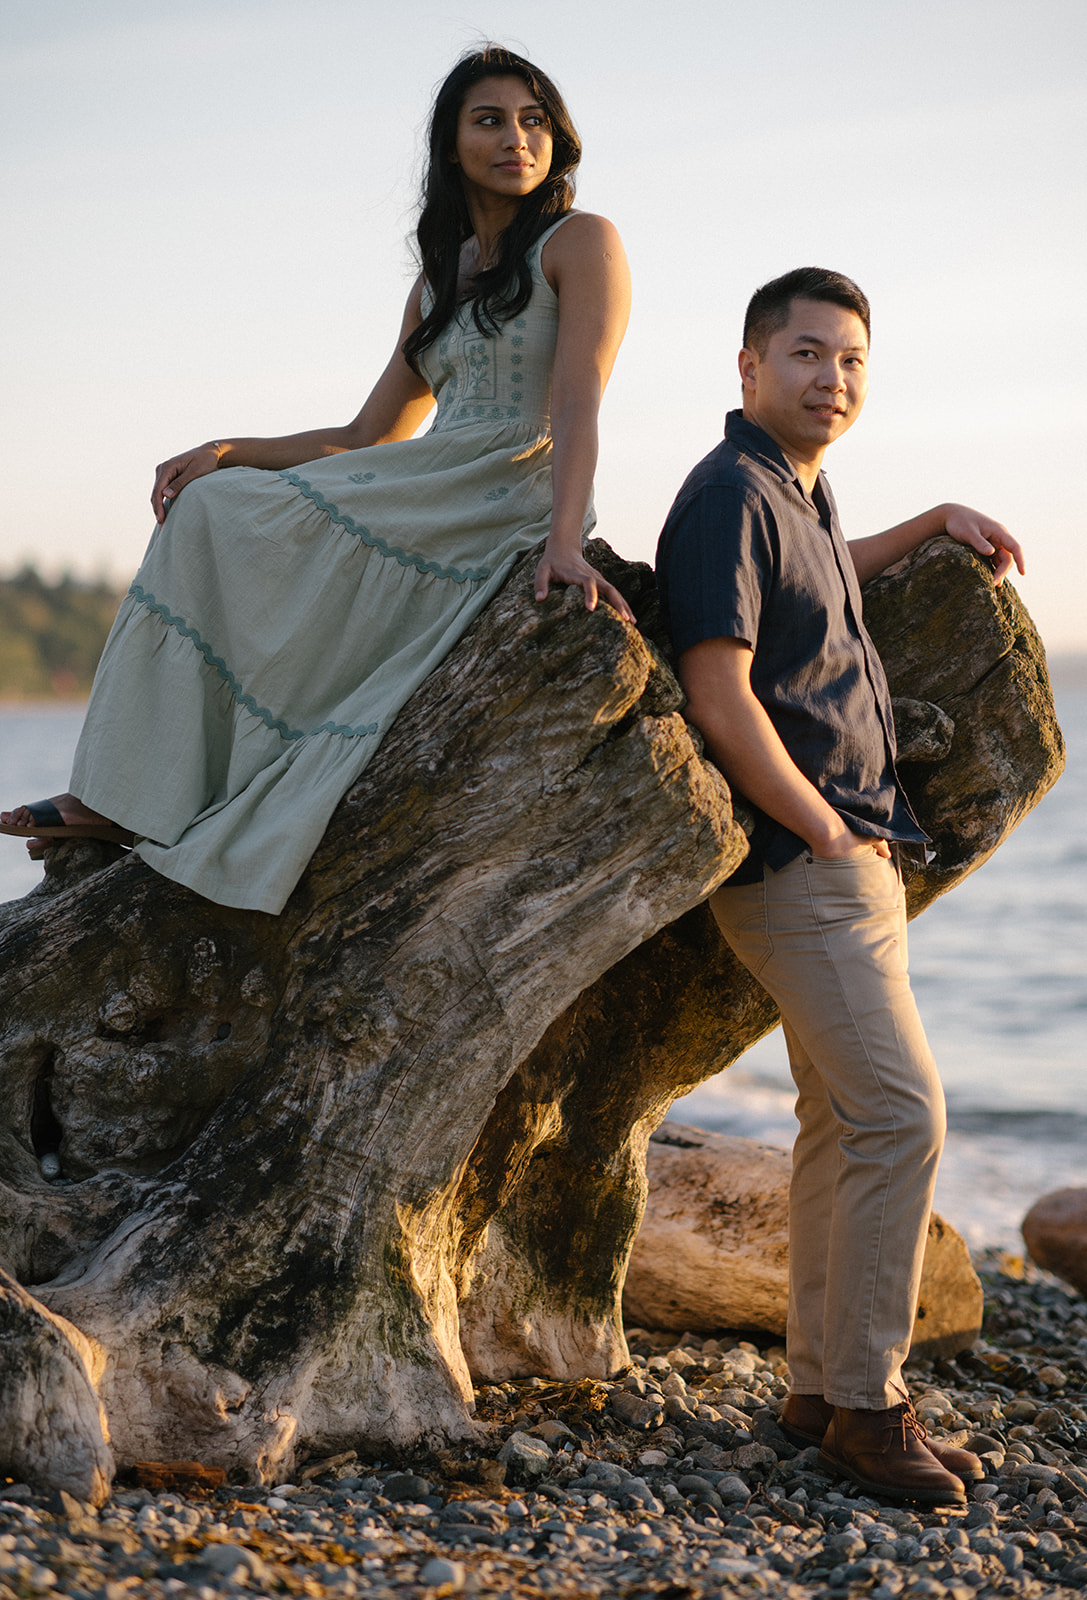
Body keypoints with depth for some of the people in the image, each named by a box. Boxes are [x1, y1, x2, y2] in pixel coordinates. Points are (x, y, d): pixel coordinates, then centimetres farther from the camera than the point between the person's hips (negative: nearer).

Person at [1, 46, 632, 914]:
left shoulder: (580, 242, 0)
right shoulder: (440, 278, 22)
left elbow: (577, 403, -15)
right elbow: (368, 440, 19)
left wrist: (563, 540, -31)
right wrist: (225, 452, 5)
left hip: (515, 502, -7)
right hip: (426, 500, 7)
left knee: (224, 518, -18)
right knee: (209, 508, -11)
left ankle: (142, 800, -14)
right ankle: (130, 797, -16)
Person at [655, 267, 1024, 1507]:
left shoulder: (797, 497, 16)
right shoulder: (729, 496, -14)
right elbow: (721, 700, -21)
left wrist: (936, 523, 34)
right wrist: (825, 830, -15)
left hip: (850, 859, 10)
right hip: (800, 865, -10)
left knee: (842, 1121, 10)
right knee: (902, 1115, -14)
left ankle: (819, 1391, 17)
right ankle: (865, 1402, -6)